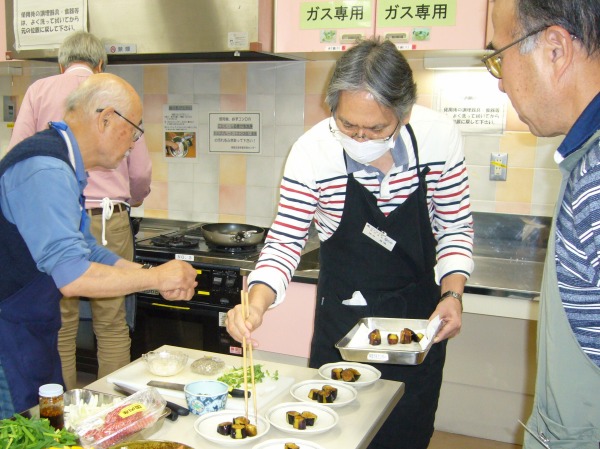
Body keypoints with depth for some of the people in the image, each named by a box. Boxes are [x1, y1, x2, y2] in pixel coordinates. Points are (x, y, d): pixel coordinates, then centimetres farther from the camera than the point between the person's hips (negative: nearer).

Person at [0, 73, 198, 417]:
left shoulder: (63, 167, 10)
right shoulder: (47, 172, -24)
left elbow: (86, 251, 16)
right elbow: (72, 277, -31)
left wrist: (162, 280, 6)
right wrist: (156, 277, -18)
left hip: (34, 339, 10)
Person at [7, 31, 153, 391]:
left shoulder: (39, 90, 6)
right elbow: (141, 174, 7)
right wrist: (130, 201, 28)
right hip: (108, 222, 0)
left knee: (60, 324, 10)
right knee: (112, 326, 8)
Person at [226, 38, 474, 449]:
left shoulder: (441, 137, -17)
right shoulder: (312, 151, -21)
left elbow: (455, 228, -4)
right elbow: (285, 241, -15)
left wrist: (452, 293, -17)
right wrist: (257, 301, -31)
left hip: (418, 314, 1)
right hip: (341, 319, -1)